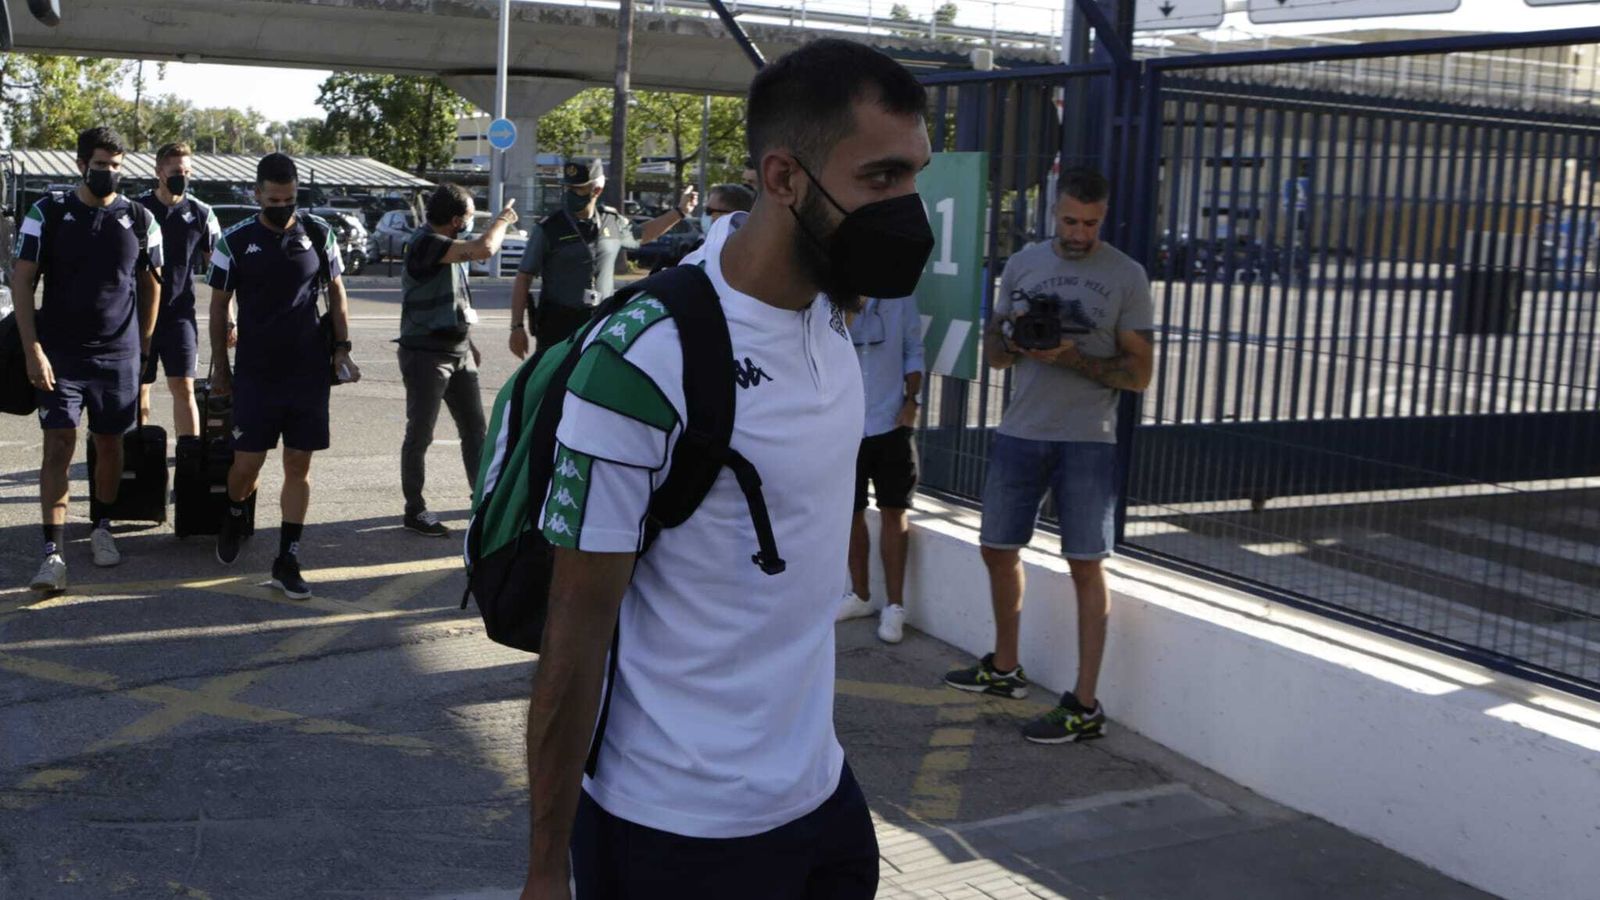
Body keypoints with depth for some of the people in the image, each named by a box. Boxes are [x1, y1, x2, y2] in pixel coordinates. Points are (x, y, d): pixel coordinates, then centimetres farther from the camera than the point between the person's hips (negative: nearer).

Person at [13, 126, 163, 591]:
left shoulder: (139, 220, 3)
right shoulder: (48, 214, -2)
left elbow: (151, 285, 13)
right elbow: (22, 281, -4)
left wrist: (143, 345, 10)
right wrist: (32, 349, -12)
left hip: (118, 355, 2)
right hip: (60, 352, -2)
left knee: (109, 444, 11)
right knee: (59, 444, -7)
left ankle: (101, 528, 31)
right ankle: (53, 553, -7)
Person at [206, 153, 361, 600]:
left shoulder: (318, 234, 3)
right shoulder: (236, 241, -1)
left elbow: (336, 293, 12)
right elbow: (219, 307, 5)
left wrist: (342, 349, 3)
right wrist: (221, 369, 4)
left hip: (309, 371, 1)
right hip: (255, 373, -1)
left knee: (299, 465, 3)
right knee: (247, 464, -1)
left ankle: (287, 561, 11)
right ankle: (234, 517, 33)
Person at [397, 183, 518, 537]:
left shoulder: (447, 244, 12)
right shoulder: (425, 243, -19)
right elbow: (484, 249, -31)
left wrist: (469, 343, 19)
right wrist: (503, 220, -13)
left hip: (456, 352, 9)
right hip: (425, 354, -9)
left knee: (475, 429, 10)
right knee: (419, 434, 2)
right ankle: (415, 510, 11)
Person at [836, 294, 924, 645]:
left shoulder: (898, 294, 1)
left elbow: (913, 350, 5)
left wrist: (912, 401, -5)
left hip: (892, 422, -1)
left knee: (894, 511, 1)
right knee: (852, 513, 11)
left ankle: (895, 606, 6)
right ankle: (860, 594, 27)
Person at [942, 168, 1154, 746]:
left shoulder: (1126, 276, -3)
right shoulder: (1023, 264, 8)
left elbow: (1139, 373, -4)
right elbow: (992, 352, 12)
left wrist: (1073, 357, -19)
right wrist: (1014, 340, -11)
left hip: (1087, 441, -4)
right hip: (1019, 433, 5)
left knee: (1085, 566, -4)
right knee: (998, 549, 13)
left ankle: (1085, 705, 2)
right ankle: (1004, 668, 33)